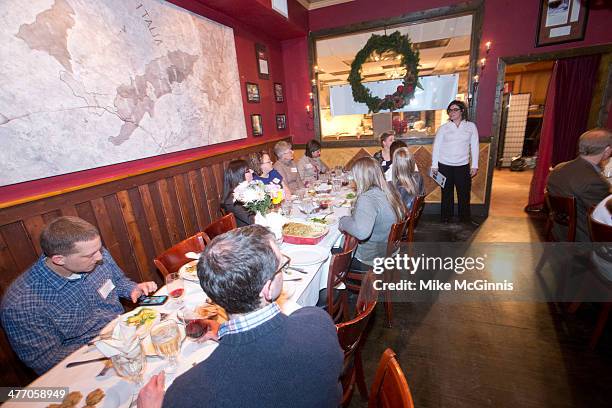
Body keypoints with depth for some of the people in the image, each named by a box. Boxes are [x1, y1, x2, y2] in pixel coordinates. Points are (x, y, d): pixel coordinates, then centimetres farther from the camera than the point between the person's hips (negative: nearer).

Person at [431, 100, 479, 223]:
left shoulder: (471, 126, 4)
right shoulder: (443, 128, 1)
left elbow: (474, 146, 6)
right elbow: (436, 146, 1)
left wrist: (474, 165, 3)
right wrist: (434, 165, -2)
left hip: (463, 166, 1)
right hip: (445, 165, -1)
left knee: (464, 193, 5)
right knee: (447, 192, 7)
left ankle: (465, 218, 22)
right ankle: (446, 217, 20)